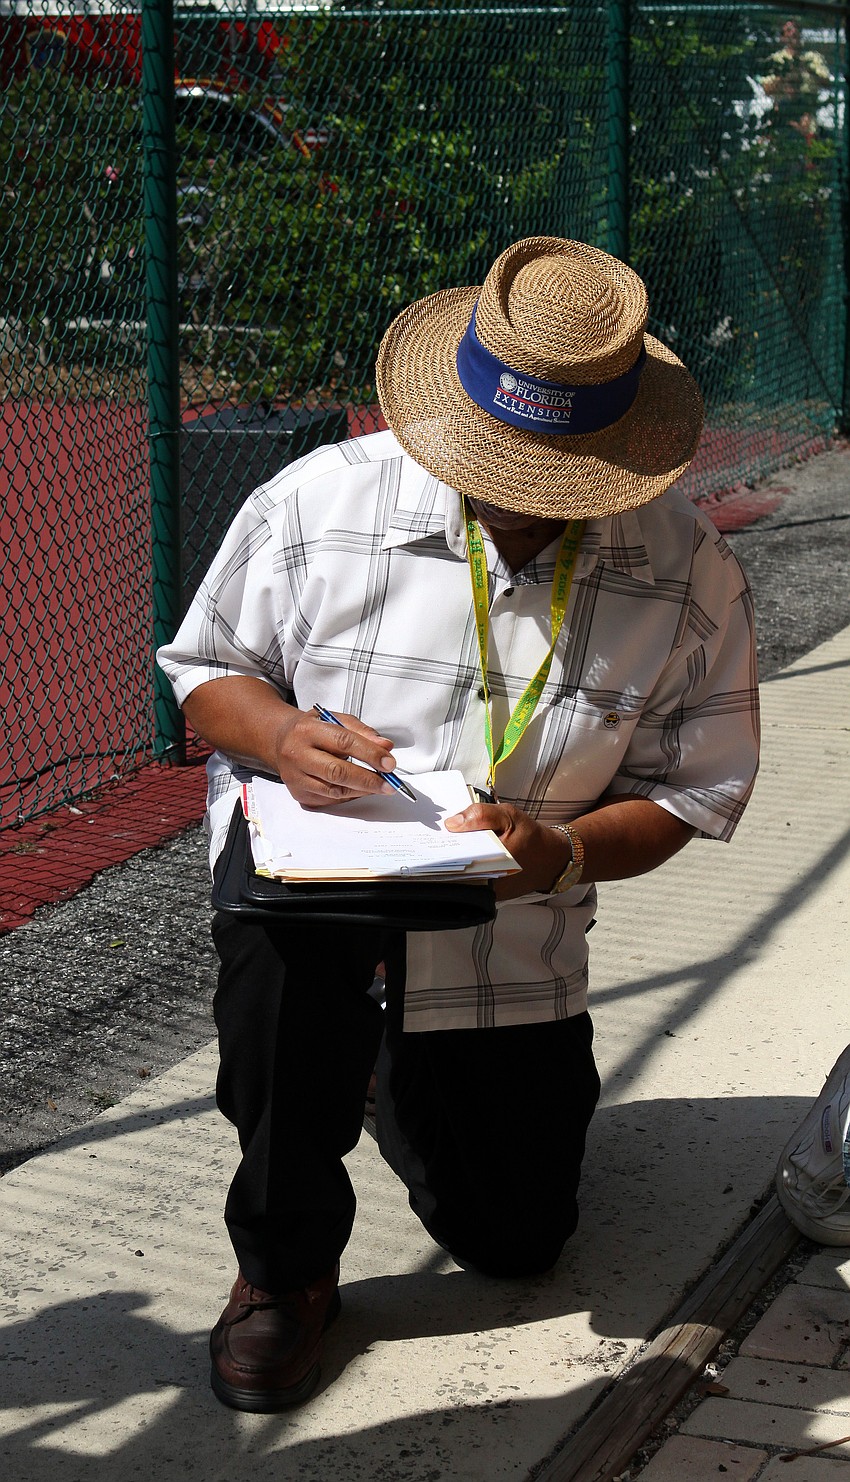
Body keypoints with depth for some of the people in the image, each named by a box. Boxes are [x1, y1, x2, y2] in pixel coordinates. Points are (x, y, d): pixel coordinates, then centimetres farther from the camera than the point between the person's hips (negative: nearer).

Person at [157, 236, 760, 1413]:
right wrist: (280, 736, -26)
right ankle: (285, 1270, -15)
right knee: (286, 936, -40)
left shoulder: (689, 574, -13)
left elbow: (693, 788, -7)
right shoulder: (318, 503, -16)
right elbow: (204, 670, -3)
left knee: (515, 1241, 10)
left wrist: (563, 856, -28)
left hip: (512, 940, 2)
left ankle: (408, 1074, 45)